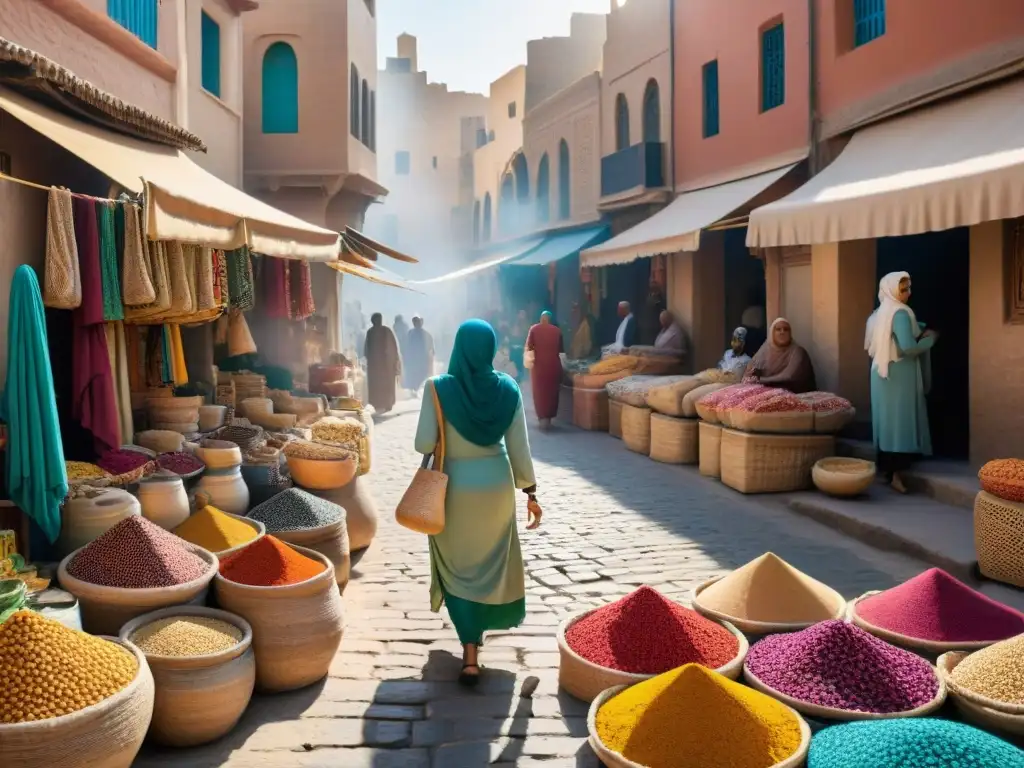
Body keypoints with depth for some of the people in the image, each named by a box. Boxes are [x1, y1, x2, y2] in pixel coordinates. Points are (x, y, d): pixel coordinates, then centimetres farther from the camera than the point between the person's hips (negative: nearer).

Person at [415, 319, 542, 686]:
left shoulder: (439, 388, -16)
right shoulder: (507, 388, -8)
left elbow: (424, 444, -16)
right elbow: (519, 448, -6)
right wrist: (530, 492, 4)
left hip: (454, 487, -2)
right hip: (497, 484, 2)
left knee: (459, 566, 13)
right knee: (491, 561, 23)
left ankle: (470, 656, 9)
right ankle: (477, 630, 42)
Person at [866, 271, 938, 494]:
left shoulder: (880, 312, 12)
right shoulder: (900, 313, -16)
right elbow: (909, 348, -25)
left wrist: (919, 335, 13)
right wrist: (930, 338, -8)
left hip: (883, 372, 9)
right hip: (899, 375, -9)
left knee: (887, 420, 11)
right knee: (901, 421, -6)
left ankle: (886, 468, 17)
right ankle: (896, 473, -6)